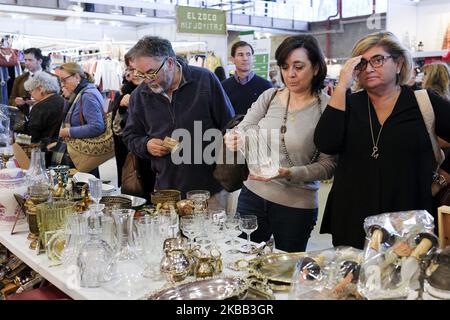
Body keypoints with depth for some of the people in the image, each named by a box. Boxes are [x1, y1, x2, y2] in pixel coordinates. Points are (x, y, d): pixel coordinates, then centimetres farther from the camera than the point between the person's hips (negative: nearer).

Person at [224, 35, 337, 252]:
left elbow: (328, 165, -11)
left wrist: (289, 173, -24)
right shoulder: (269, 97, 1)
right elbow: (241, 131, 1)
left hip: (297, 206, -3)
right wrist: (231, 139, -22)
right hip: (253, 195, 3)